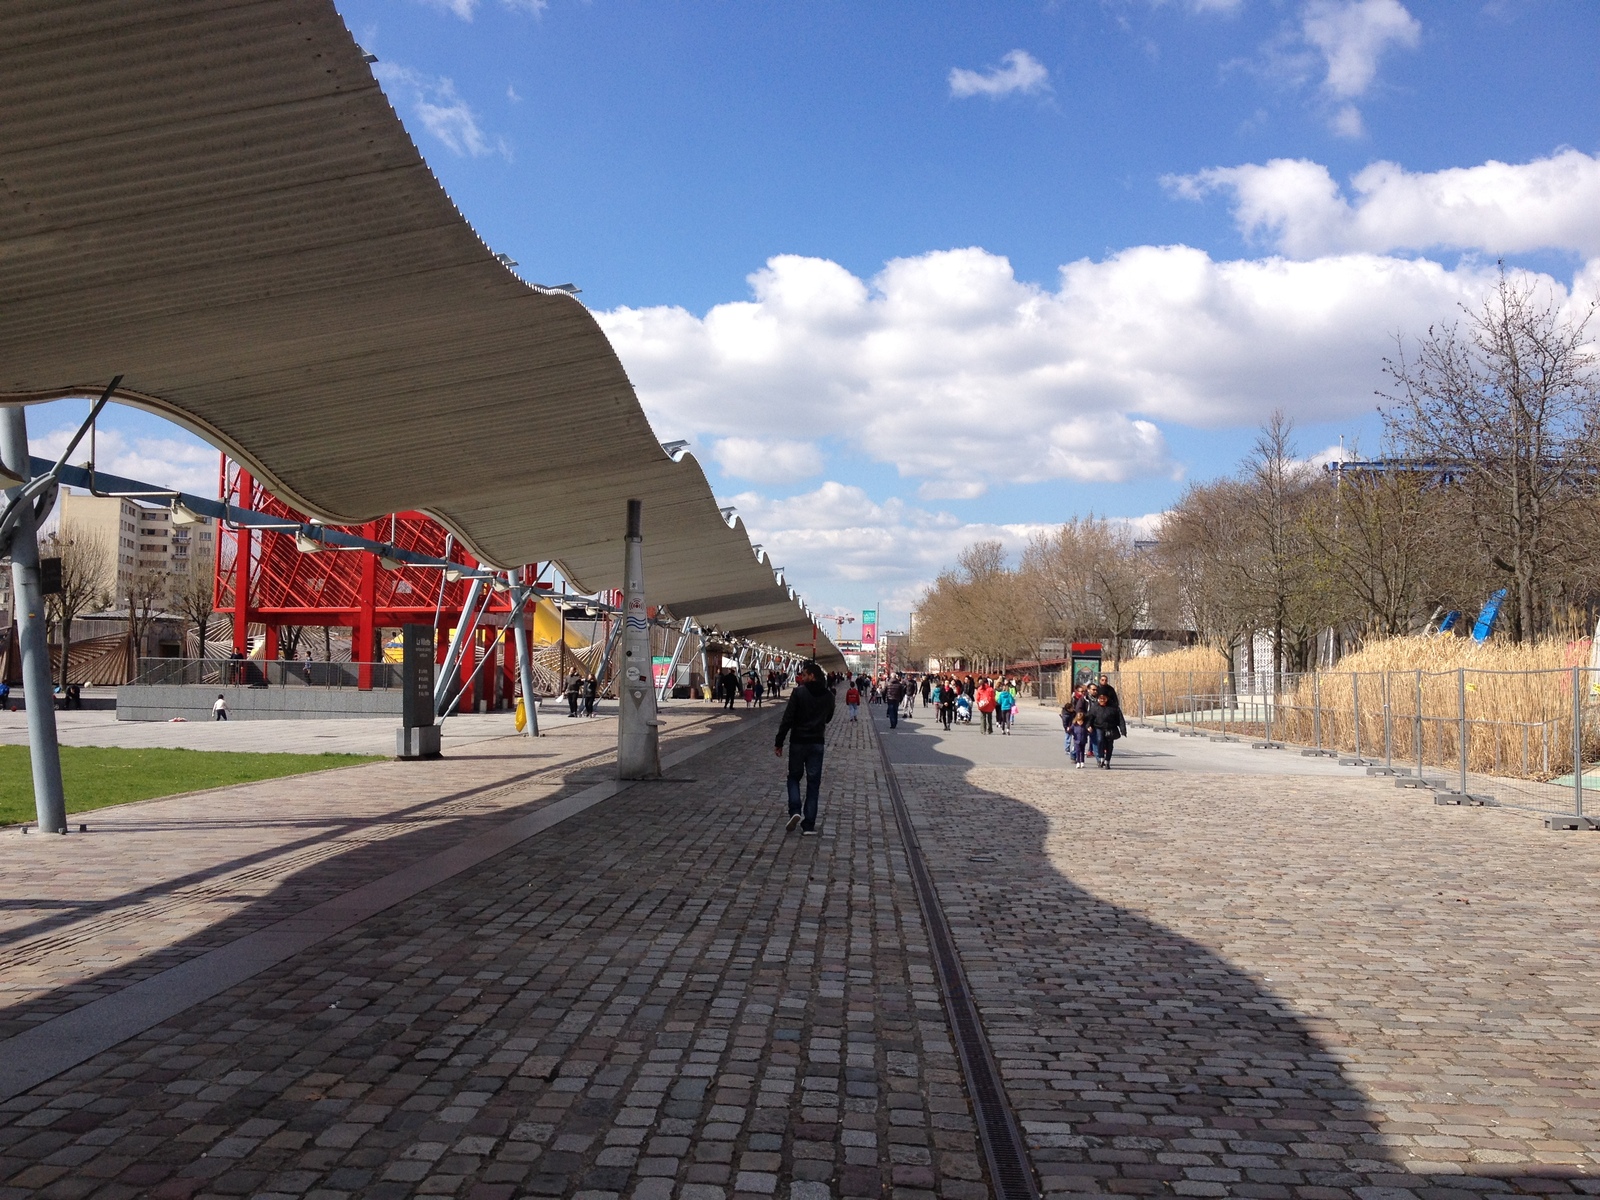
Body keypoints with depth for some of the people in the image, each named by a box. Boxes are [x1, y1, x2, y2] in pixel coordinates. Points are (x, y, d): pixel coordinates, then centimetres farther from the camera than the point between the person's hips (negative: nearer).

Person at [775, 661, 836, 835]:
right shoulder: (828, 695, 1)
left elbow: (788, 718, -13)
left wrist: (779, 742, -8)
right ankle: (809, 825, 4)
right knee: (813, 783, 7)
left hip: (798, 742, -3)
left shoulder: (799, 692, -12)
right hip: (817, 743, 3)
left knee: (794, 777, 15)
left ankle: (795, 811, -6)